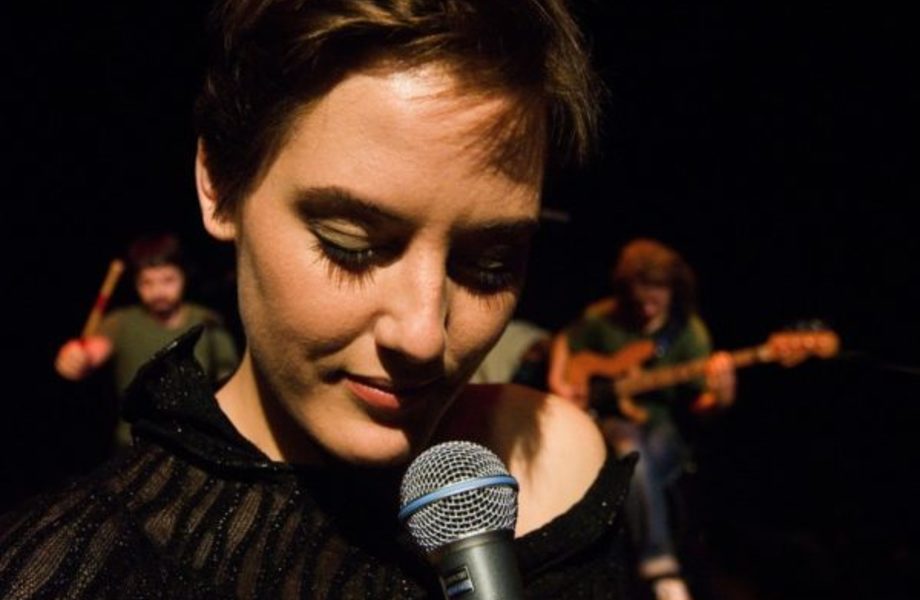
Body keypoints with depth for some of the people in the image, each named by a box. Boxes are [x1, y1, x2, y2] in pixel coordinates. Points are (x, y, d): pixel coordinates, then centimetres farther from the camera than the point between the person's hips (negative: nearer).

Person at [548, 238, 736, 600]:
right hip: (611, 420, 0)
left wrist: (719, 395, -25)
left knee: (646, 458, -38)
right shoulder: (602, 320, 1)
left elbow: (701, 403, -2)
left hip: (661, 425, 1)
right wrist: (558, 381, 5)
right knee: (631, 451, -38)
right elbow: (565, 342, 22)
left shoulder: (688, 331, 0)